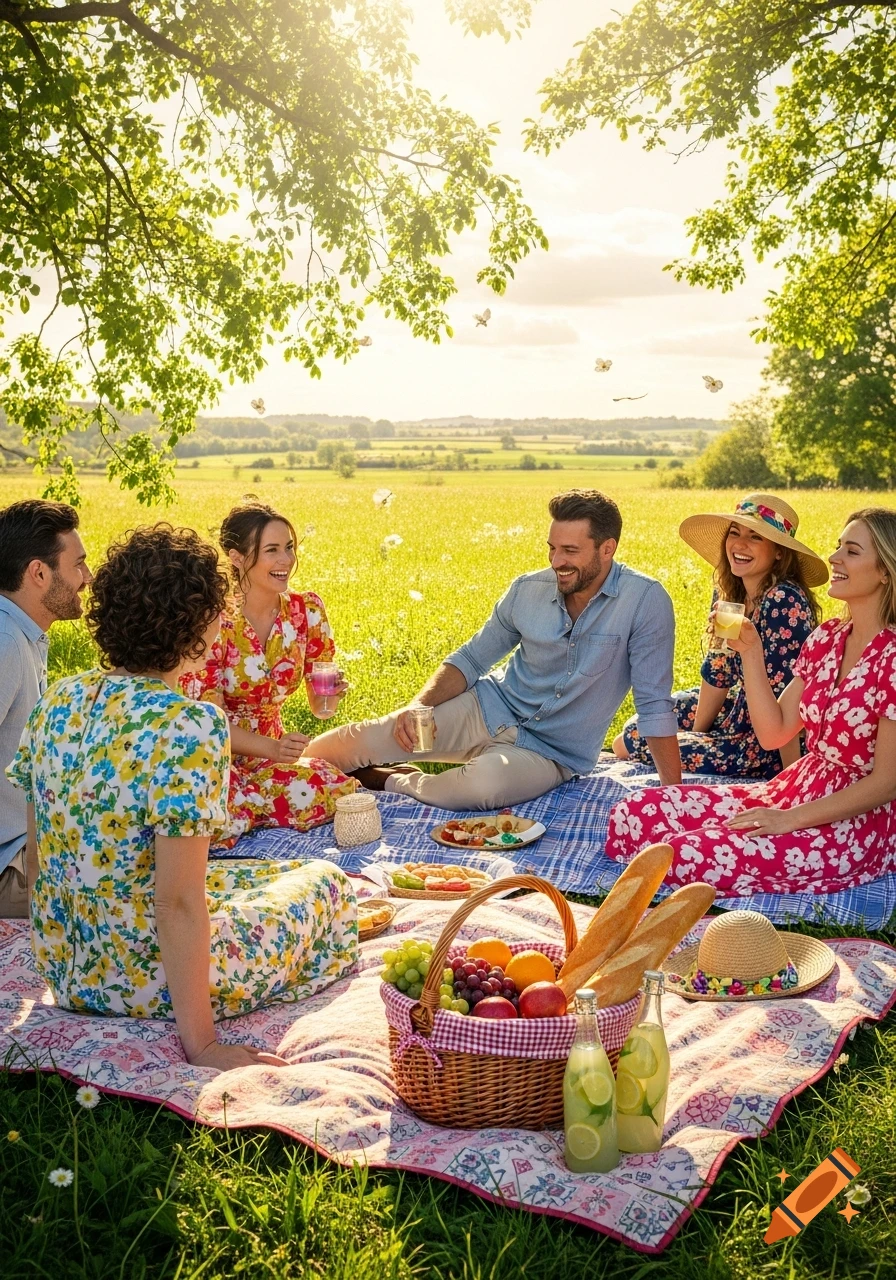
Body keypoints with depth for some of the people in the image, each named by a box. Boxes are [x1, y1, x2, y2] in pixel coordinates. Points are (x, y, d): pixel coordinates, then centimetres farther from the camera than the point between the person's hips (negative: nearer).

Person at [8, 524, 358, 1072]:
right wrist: (202, 1045, -18)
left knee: (238, 879, 32)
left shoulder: (61, 700, -4)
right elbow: (178, 902, -26)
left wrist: (61, 955, 19)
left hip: (63, 967, 7)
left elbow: (37, 857, 4)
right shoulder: (190, 727, -26)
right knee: (326, 881, 17)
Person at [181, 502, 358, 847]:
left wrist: (331, 695, -22)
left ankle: (244, 803, -3)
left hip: (269, 751, 6)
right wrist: (272, 747, -32)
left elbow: (319, 707, 3)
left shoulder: (306, 610, -4)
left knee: (333, 794, -25)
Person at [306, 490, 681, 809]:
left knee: (485, 784, -39)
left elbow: (655, 707, -14)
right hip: (488, 710, 3)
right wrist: (419, 705, -12)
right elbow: (471, 659, 7)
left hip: (547, 753, -2)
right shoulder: (527, 591, -4)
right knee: (326, 750, -14)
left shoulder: (644, 600, -16)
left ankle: (390, 782, -7)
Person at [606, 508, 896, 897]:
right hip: (795, 789, 7)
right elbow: (773, 733, 6)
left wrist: (789, 819, -18)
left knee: (692, 854, -28)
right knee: (635, 813, -9)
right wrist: (750, 653, -4)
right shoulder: (828, 636, 7)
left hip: (857, 821, -7)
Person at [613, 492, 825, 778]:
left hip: (769, 748, -8)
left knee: (628, 745, -7)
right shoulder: (727, 591, 0)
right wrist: (696, 732, 10)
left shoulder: (784, 602, -26)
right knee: (634, 729, 20)